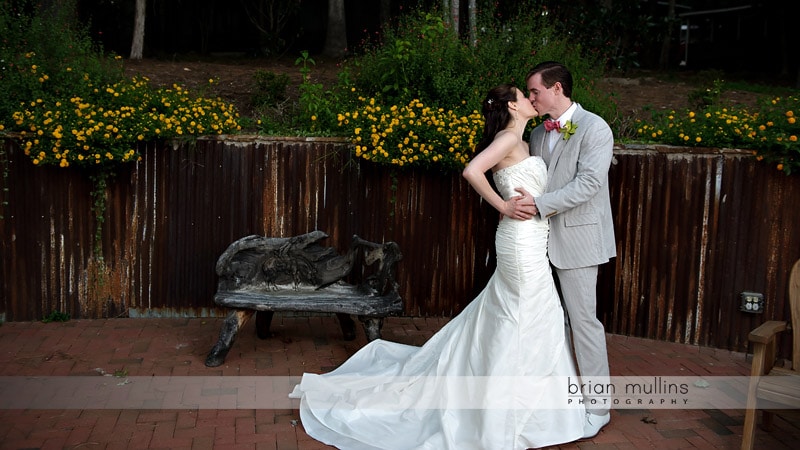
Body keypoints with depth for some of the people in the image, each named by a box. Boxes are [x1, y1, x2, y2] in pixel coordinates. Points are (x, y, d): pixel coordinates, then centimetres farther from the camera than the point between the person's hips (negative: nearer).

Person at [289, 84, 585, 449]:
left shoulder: (519, 143, 16)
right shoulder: (509, 137, -13)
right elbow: (472, 171, -27)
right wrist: (504, 206, -20)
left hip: (526, 244, 9)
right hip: (524, 243, -9)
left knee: (506, 322, 15)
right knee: (532, 326, -2)